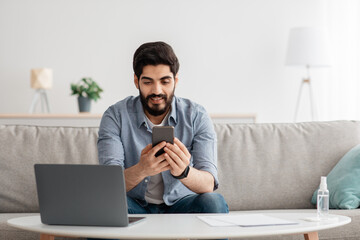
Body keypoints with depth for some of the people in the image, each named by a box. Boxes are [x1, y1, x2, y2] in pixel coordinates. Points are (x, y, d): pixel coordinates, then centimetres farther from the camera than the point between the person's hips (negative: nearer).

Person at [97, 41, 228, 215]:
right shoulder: (116, 116, -10)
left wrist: (183, 172, -43)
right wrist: (141, 170, -44)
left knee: (215, 202, -30)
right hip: (136, 207, 0)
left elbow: (208, 184, -19)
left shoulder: (196, 116, -8)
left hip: (180, 206, 0)